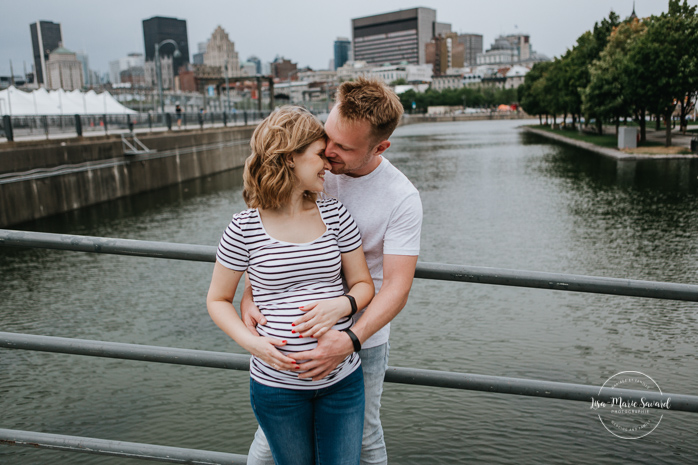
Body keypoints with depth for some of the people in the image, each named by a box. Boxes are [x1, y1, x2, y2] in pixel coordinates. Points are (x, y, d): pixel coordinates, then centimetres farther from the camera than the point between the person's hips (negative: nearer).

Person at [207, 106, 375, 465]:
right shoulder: (244, 229, -10)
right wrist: (250, 341, -16)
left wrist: (341, 304, -18)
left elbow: (363, 284, 4)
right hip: (277, 384, -2)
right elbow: (218, 300, 0)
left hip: (343, 379, 2)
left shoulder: (335, 214, -2)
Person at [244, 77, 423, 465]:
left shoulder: (402, 199, -17)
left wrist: (350, 341, -34)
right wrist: (249, 297, -20)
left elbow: (396, 285, -19)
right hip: (295, 329, 2)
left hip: (362, 334, -1)